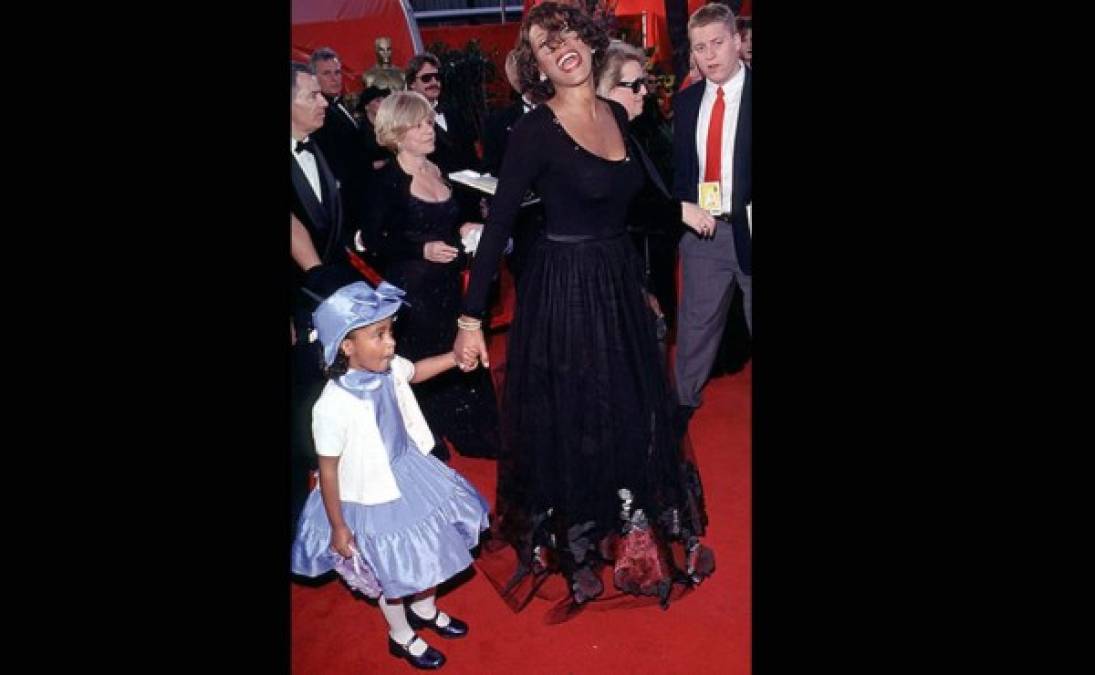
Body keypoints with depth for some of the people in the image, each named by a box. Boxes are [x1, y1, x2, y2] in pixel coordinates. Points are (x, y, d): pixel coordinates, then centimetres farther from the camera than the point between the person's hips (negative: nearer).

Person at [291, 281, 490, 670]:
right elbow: (328, 469, -24)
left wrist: (457, 357, -4)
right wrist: (338, 527, -15)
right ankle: (401, 636, 49)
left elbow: (415, 371, 9)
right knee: (392, 571, 18)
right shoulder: (334, 406, -34)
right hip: (372, 501, -6)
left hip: (411, 478, 7)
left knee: (428, 549, 27)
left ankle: (425, 610, 58)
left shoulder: (389, 369, -16)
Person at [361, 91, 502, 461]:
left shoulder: (438, 171, 10)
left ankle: (466, 435, 25)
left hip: (447, 284, 6)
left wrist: (464, 230, 3)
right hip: (410, 287, -6)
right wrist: (423, 250, -22)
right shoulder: (386, 180, -10)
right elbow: (373, 239, -13)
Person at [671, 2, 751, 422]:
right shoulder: (686, 101, 7)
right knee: (696, 321, 15)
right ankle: (685, 398, 30)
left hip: (748, 228, -4)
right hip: (701, 230, 4)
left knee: (757, 320, 8)